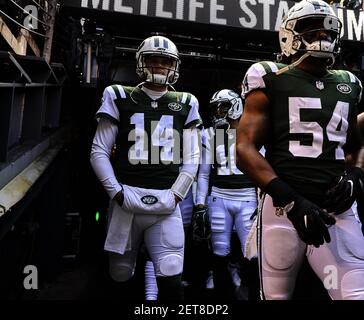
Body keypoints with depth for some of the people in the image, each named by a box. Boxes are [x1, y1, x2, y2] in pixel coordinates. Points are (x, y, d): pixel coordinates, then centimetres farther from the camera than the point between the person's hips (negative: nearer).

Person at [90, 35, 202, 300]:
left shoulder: (185, 105, 9)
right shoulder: (120, 98, 5)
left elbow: (191, 159, 8)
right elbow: (99, 152, 3)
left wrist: (175, 195, -2)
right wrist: (117, 193, -6)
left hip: (166, 205, 0)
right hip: (127, 201, 0)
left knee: (171, 280, -5)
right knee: (121, 276, 14)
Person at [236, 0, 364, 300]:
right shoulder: (272, 80, 1)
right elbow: (245, 149, -10)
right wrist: (291, 201, -19)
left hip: (336, 209, 4)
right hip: (284, 207, -3)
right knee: (276, 295, 12)